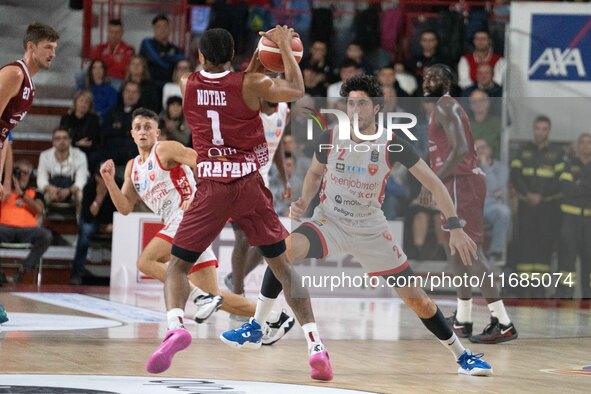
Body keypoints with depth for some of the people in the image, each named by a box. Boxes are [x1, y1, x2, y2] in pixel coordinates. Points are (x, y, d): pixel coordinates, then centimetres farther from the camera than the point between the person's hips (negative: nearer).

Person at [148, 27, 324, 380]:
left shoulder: (186, 85, 5)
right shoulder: (249, 84, -4)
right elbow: (296, 90, -10)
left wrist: (257, 62, 24)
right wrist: (284, 46, 2)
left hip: (211, 188, 0)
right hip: (249, 184, 0)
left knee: (178, 265, 10)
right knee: (282, 264, 11)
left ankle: (175, 327, -21)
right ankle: (316, 345, 1)